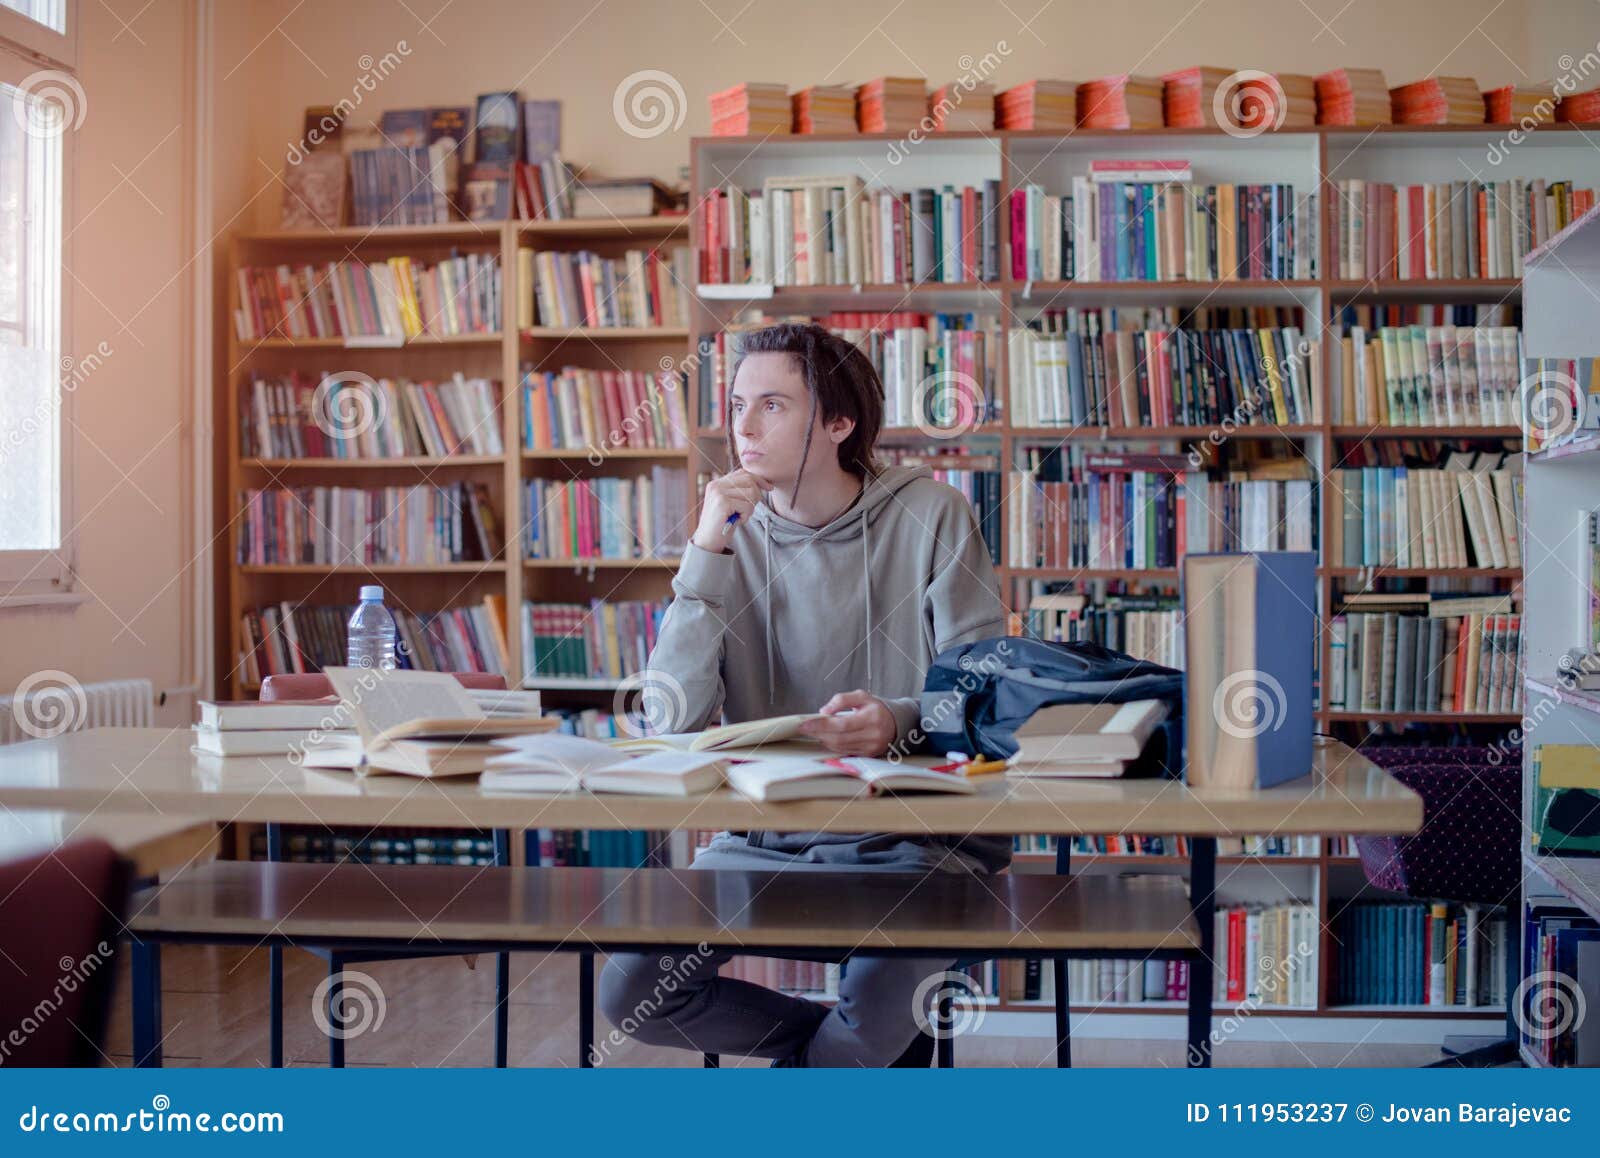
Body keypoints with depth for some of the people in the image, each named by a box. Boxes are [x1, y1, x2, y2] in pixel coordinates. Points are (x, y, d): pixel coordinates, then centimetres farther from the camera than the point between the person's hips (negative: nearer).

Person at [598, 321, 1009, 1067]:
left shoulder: (930, 517, -2)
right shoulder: (735, 537, 4)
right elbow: (671, 722, -8)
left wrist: (901, 721, -29)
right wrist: (708, 553, -14)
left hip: (914, 835, -3)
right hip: (769, 834, 4)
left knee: (882, 994, -32)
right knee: (633, 991, -15)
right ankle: (873, 1050, 8)